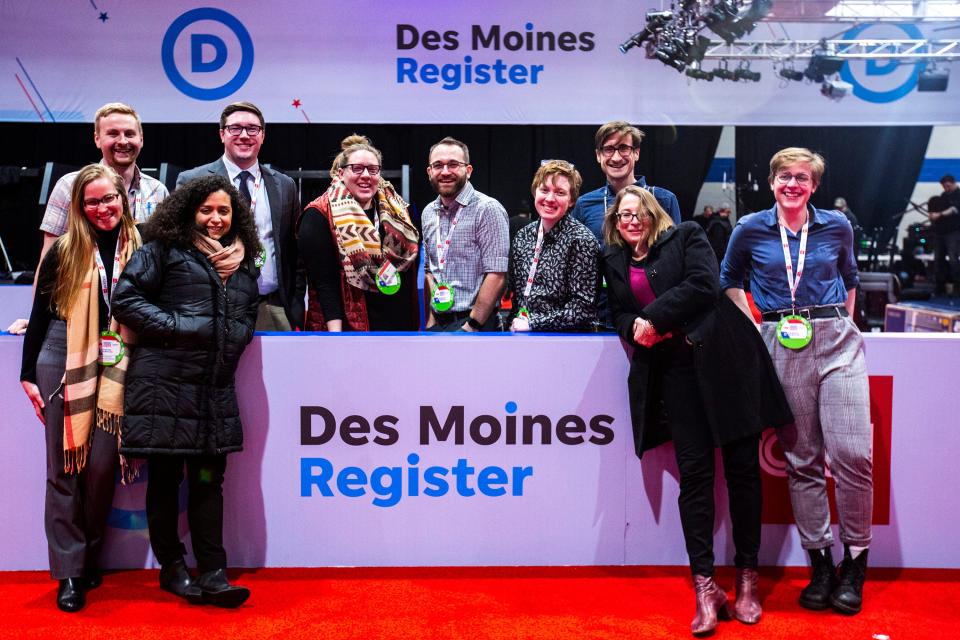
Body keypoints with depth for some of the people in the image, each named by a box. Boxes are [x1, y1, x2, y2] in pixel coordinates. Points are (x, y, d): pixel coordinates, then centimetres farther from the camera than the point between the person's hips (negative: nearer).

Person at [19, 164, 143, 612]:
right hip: (63, 363, -1)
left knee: (102, 466, 1)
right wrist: (28, 375, 2)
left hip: (115, 367, 1)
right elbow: (40, 313, 5)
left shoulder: (138, 250, 3)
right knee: (64, 468, 2)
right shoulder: (65, 251, 1)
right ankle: (69, 570, 10)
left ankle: (89, 558, 22)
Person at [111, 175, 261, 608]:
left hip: (216, 389, 4)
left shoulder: (243, 266, 18)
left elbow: (249, 316, 24)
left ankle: (212, 574, 7)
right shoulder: (163, 251, 2)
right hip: (165, 382, -4)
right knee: (165, 478, 4)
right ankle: (172, 568, 17)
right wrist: (177, 326, -12)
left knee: (208, 479, 5)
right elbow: (125, 299, -5)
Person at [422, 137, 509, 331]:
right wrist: (430, 321, 5)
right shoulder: (428, 213, 9)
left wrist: (472, 325, -17)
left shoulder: (487, 209, -11)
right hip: (437, 323, 6)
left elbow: (496, 275, -16)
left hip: (477, 324, -6)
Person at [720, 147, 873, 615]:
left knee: (853, 453, -9)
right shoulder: (750, 230, 4)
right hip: (782, 346, 0)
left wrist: (843, 324, 12)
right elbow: (729, 280, 17)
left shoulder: (837, 226, 6)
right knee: (802, 459, 4)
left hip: (836, 341, 0)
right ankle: (820, 562, 16)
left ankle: (855, 562, 8)